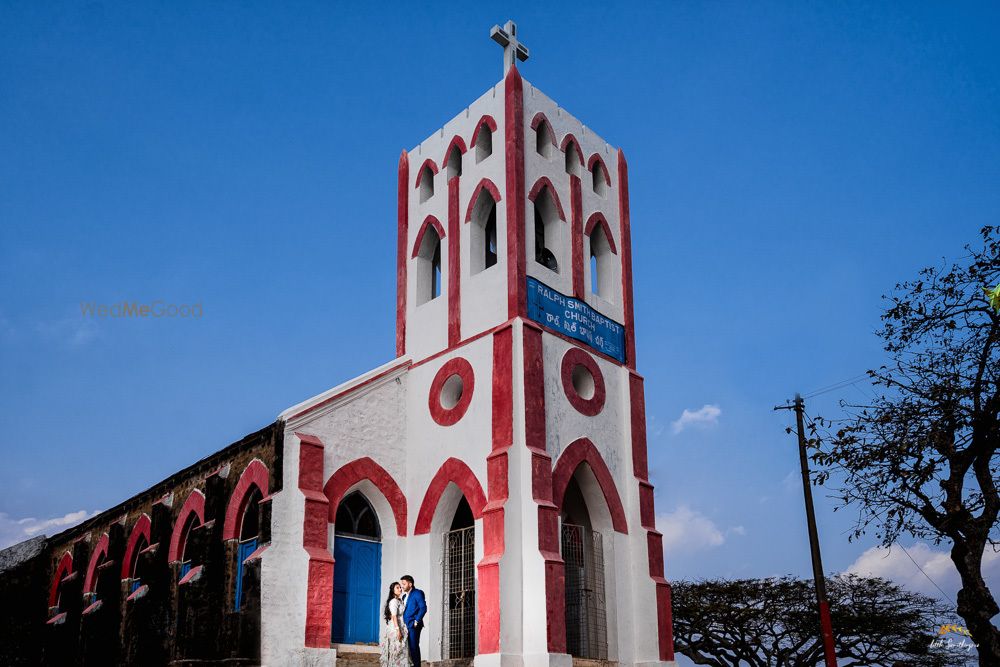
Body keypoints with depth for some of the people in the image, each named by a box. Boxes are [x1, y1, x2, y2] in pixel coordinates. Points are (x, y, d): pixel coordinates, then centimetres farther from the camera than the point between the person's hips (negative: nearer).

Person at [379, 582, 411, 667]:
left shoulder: (399, 601, 15)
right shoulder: (394, 601, -13)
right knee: (396, 650, -7)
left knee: (401, 650, 8)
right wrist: (398, 630, -23)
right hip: (395, 629, -9)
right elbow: (394, 616, -19)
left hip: (401, 628, 9)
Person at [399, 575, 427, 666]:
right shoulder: (405, 596, 20)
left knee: (414, 647, -7)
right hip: (406, 626, 8)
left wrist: (416, 621, -14)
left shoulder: (417, 593, -6)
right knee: (409, 647, 8)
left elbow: (423, 608, -12)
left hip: (413, 625, -8)